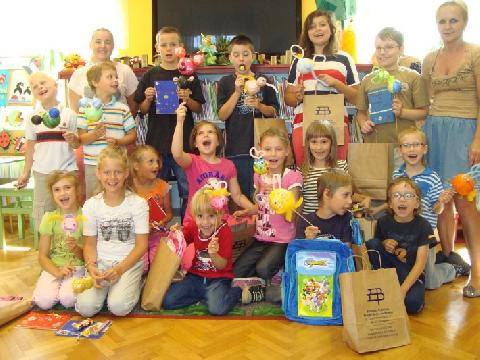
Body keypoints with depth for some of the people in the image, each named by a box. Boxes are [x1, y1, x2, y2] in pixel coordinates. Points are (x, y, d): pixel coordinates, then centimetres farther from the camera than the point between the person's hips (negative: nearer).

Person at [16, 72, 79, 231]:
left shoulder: (69, 114, -1)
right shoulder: (33, 118, 6)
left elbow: (77, 144, 4)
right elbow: (30, 147, 12)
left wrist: (72, 139, -19)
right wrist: (26, 173, 10)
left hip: (67, 171, -2)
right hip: (42, 172, 2)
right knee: (43, 216, 7)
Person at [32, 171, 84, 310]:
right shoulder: (49, 218, -1)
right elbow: (42, 256, 0)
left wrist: (77, 249, -22)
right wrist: (57, 272, -17)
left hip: (77, 267, -2)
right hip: (53, 267, 2)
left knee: (68, 299, -28)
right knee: (44, 301, -23)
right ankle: (58, 282, 7)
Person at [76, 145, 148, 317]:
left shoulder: (138, 203, -6)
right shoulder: (91, 205, 1)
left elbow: (141, 245, -6)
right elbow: (90, 243, 5)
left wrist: (120, 269, -18)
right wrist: (91, 266, -15)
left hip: (130, 262, -2)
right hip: (100, 262, 2)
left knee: (118, 306, -25)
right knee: (85, 307, -20)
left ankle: (135, 284, 7)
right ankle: (105, 287, 11)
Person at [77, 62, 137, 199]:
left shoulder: (123, 109, 2)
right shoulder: (85, 108, 1)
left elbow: (132, 135, 4)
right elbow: (81, 138, 1)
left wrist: (118, 141, -14)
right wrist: (94, 135, -20)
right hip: (92, 165, 0)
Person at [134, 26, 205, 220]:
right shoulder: (150, 75, 6)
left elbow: (199, 109, 5)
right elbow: (143, 110, 8)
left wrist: (187, 99, -14)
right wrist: (148, 99, -11)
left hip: (184, 141, -1)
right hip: (156, 141, 1)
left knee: (188, 190, 2)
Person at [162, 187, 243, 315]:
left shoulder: (225, 231, -14)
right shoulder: (192, 227, -1)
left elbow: (222, 265, -14)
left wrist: (213, 254, -36)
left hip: (218, 279, -5)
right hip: (196, 276, 5)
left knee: (217, 308, -32)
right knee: (167, 301, -13)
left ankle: (239, 291, -2)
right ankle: (206, 294, -1)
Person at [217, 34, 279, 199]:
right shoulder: (225, 82, 4)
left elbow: (273, 112, 8)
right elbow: (222, 115, -3)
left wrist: (258, 105, -12)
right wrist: (237, 92, -13)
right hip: (235, 148, -1)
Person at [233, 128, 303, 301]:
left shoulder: (292, 176, -11)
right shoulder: (259, 175, 7)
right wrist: (245, 212, 3)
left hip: (282, 240, -5)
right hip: (261, 237, 6)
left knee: (263, 268, -29)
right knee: (235, 272, -6)